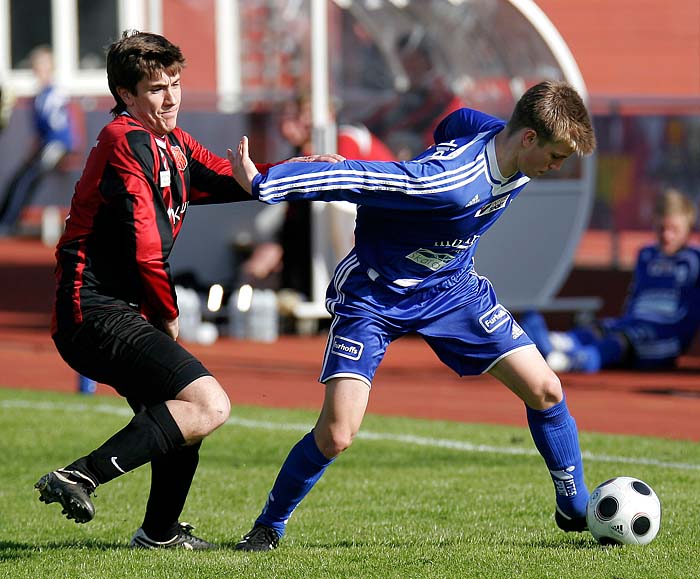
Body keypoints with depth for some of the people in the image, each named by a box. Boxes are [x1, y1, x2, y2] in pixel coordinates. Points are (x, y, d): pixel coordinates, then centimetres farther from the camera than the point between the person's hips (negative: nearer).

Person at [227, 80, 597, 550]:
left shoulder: (501, 137, -12)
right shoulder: (449, 180, -36)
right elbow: (352, 178, -33)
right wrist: (261, 184, -30)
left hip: (452, 285, 7)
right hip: (374, 294, -7)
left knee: (546, 390, -2)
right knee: (336, 435, -16)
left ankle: (576, 508, 19)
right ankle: (270, 525, 10)